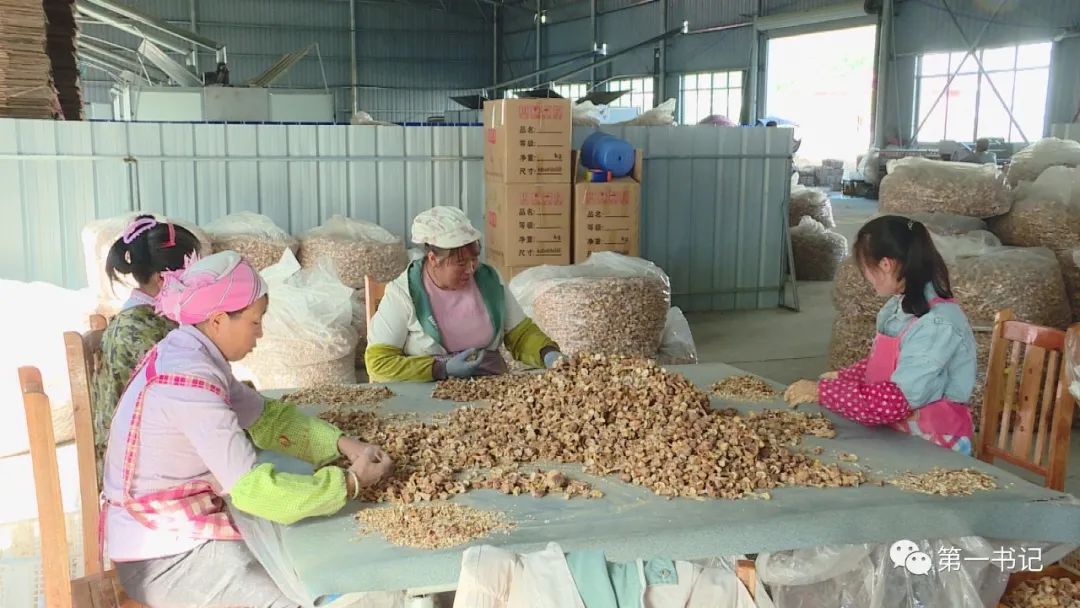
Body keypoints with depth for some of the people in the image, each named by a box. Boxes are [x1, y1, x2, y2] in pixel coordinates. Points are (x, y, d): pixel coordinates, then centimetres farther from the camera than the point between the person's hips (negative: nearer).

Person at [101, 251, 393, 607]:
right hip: (165, 557, -9)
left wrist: (344, 445, -4)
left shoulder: (189, 354, 2)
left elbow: (267, 418, 9)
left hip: (177, 528, 9)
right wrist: (351, 482, -20)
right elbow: (253, 489, -30)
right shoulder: (189, 380, -27)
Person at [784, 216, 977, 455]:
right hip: (894, 431, 7)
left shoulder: (937, 324, -21)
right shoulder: (901, 305, 3)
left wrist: (822, 392, -20)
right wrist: (842, 378, 3)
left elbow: (896, 401, -25)